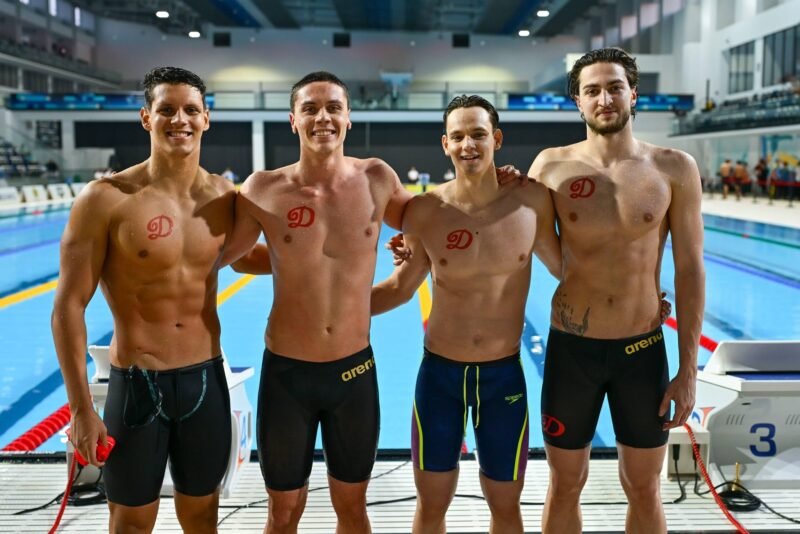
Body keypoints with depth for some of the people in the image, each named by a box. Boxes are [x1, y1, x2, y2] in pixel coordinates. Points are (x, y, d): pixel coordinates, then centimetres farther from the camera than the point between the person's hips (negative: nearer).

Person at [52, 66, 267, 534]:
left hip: (208, 381, 3)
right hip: (137, 385, -3)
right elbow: (69, 306, -10)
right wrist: (81, 409, -11)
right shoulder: (106, 199, -12)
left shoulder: (225, 197, -1)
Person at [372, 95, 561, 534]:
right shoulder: (424, 211, -10)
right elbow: (401, 287, 3)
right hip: (439, 372, 0)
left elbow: (564, 268, 6)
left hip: (505, 373, 0)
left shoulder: (532, 200, -9)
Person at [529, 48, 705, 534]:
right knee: (566, 485, 14)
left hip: (643, 348, 0)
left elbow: (690, 270, -2)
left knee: (644, 488, 15)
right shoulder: (553, 166, -3)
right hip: (571, 348, 0)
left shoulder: (674, 169, -3)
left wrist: (689, 367, -3)